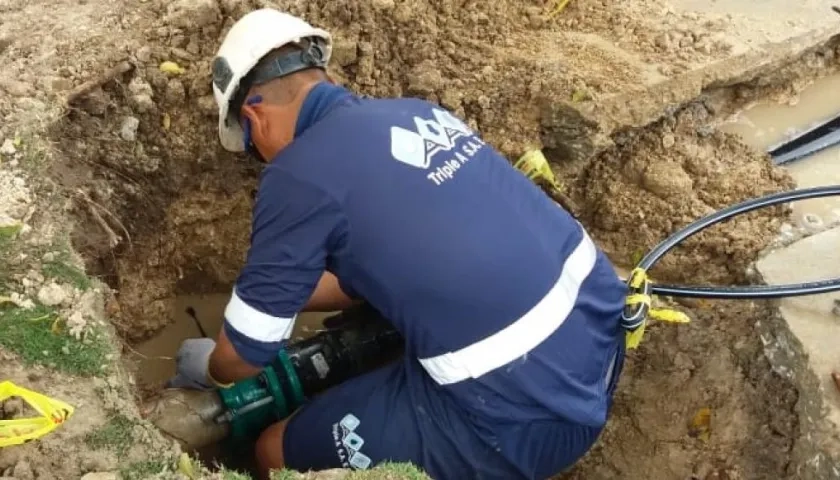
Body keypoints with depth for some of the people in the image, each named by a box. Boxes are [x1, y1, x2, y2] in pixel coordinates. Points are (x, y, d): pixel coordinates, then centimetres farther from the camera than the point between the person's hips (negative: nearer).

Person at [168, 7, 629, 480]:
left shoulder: (299, 172, -11)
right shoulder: (416, 113, 11)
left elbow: (247, 353, 1)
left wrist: (207, 369, 24)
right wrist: (277, 294, 35)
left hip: (526, 413, -8)